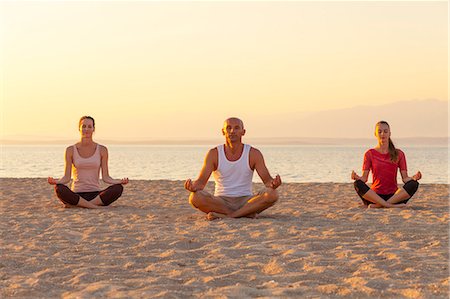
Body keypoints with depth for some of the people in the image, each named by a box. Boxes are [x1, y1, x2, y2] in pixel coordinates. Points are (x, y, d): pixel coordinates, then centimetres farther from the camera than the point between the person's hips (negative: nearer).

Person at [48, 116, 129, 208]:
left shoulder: (102, 150, 6)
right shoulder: (71, 150, 4)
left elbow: (105, 177, 3)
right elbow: (67, 177, 1)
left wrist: (120, 181, -16)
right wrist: (56, 181, -20)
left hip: (96, 195, 2)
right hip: (76, 195, -1)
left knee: (118, 188, -28)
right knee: (59, 189, -34)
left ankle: (75, 204, -25)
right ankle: (95, 206, -27)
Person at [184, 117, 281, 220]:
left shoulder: (254, 154, -1)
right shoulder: (214, 154, -2)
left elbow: (267, 180, -6)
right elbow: (201, 182, -8)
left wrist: (273, 184, -32)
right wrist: (193, 186, -33)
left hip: (245, 201, 0)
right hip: (221, 202, 0)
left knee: (272, 195, -29)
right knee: (195, 197, -31)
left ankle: (228, 215, -27)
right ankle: (247, 213, -25)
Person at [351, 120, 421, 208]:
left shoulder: (399, 154, 9)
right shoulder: (369, 154, 7)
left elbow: (405, 178, 3)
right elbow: (364, 178, 1)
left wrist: (414, 177, -19)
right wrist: (356, 177, -23)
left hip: (394, 196, 1)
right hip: (375, 196, -1)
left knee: (414, 184, -26)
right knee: (358, 184, -30)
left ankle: (377, 205, -31)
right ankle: (391, 205, -36)